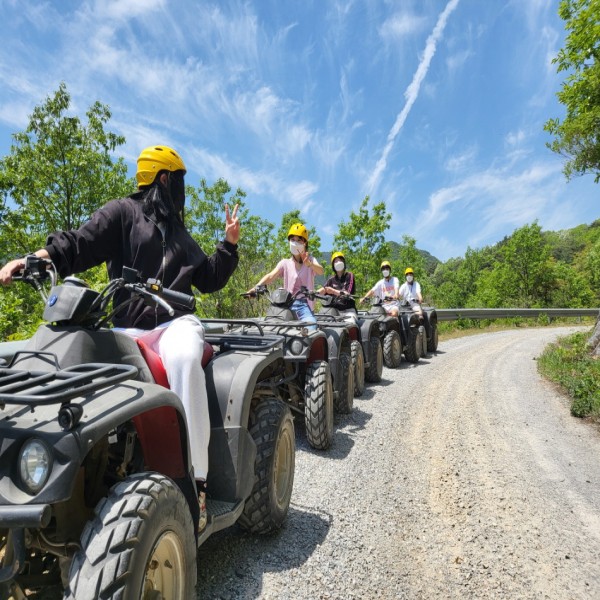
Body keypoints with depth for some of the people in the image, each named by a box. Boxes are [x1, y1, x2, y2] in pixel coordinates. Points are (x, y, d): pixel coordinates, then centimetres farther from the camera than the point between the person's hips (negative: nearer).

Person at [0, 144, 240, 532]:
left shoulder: (179, 233, 25)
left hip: (177, 321, 2)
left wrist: (230, 244, 15)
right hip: (130, 328, -1)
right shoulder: (123, 213, 8)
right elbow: (79, 244, -5)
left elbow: (208, 280, 25)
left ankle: (195, 478, -32)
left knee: (182, 357, -34)